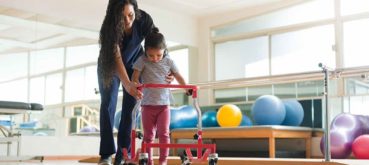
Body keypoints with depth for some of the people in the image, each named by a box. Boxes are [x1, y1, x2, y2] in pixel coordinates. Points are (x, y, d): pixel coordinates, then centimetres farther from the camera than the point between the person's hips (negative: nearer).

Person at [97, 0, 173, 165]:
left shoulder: (144, 19, -29)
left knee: (130, 107, -7)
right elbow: (116, 57, -42)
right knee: (108, 105, -10)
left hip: (134, 63, 2)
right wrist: (127, 84, -57)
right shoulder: (110, 26, -34)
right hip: (110, 65, -1)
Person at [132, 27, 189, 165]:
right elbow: (135, 77, -7)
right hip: (148, 104, -1)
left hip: (164, 104, 1)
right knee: (148, 135, 5)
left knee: (163, 133, -5)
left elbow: (179, 77, 10)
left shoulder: (168, 62, 2)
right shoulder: (142, 61, -3)